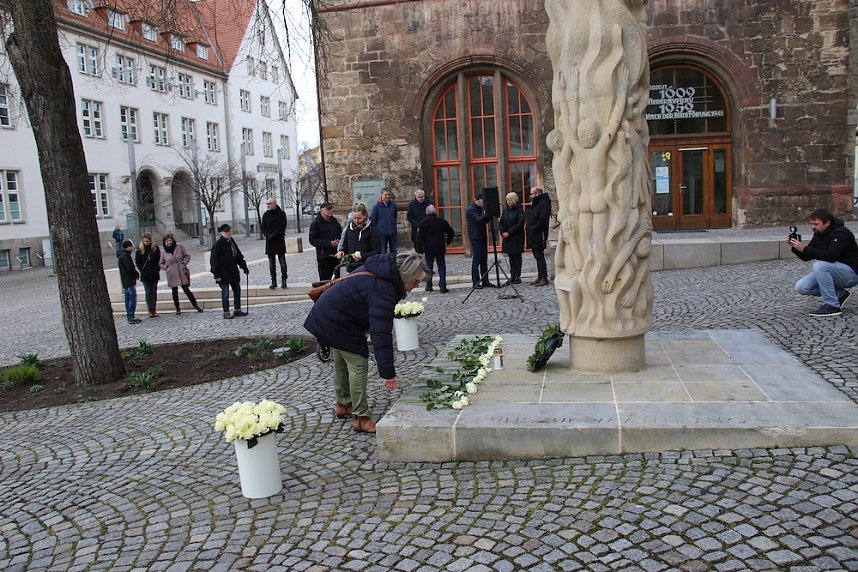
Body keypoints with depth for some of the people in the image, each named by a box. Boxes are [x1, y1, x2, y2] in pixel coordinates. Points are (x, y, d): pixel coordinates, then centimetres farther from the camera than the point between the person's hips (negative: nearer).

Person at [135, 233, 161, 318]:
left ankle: (154, 310, 13)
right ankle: (150, 310, 3)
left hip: (154, 274, 2)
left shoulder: (155, 248, 1)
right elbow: (137, 262, 4)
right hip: (145, 275, -1)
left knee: (154, 292, 7)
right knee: (148, 292, -1)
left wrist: (157, 269, -1)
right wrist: (142, 270, -5)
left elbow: (159, 260, 8)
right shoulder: (140, 250, -1)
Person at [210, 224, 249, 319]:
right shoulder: (217, 245, -12)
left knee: (237, 290, 10)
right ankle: (226, 313, 5)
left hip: (234, 272, 7)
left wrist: (244, 267, 15)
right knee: (225, 293, -2)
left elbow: (239, 256, 17)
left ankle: (237, 310, 20)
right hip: (223, 274, -7)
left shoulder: (232, 242, 9)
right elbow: (215, 261, -13)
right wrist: (217, 275, -16)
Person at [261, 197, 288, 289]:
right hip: (269, 242, 4)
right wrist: (267, 235, -10)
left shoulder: (281, 214, -1)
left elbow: (282, 227, -9)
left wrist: (273, 235, -16)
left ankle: (283, 281, 3)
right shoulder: (265, 215, 11)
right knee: (271, 263, 5)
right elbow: (263, 227, 9)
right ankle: (273, 281, 9)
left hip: (279, 241, -4)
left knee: (282, 262, -1)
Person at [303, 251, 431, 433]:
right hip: (337, 321, -10)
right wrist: (388, 372, -31)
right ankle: (361, 418, 0)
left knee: (342, 362, 22)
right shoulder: (383, 289, -31)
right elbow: (381, 333, -34)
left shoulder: (382, 274, -1)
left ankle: (343, 405, 38)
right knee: (358, 364, -7)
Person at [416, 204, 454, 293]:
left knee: (429, 267, 10)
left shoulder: (423, 223, -4)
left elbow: (419, 237, -8)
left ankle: (429, 286, 10)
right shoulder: (442, 221, 1)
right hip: (440, 248, 1)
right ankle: (442, 286, -2)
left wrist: (420, 250, -4)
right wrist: (448, 242, 24)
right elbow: (451, 232, 8)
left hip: (429, 249, -1)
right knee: (441, 267, 4)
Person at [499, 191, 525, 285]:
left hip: (517, 237, -6)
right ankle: (512, 276, 12)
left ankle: (518, 276, 2)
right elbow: (500, 222, 11)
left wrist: (509, 232, -17)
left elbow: (520, 224, -16)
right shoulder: (505, 210, 11)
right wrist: (502, 232, -6)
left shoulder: (519, 210, -8)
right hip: (507, 238, 6)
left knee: (517, 256, -1)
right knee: (511, 257, 8)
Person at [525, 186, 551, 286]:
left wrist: (534, 228, -18)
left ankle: (544, 278, -7)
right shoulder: (534, 204, 20)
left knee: (540, 257, -9)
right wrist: (527, 227, 10)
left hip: (538, 236, -10)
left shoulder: (543, 204, -12)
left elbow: (543, 219, -23)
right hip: (533, 236, 10)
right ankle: (540, 277, 17)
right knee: (537, 257, 12)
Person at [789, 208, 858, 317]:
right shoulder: (819, 234, 4)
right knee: (801, 287, -9)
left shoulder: (841, 233, -20)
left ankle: (833, 306, -23)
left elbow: (831, 256, -35)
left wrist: (804, 249, -36)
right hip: (834, 273, 8)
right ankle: (839, 294, 5)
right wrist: (795, 247, -13)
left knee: (819, 266, -34)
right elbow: (806, 257, 6)